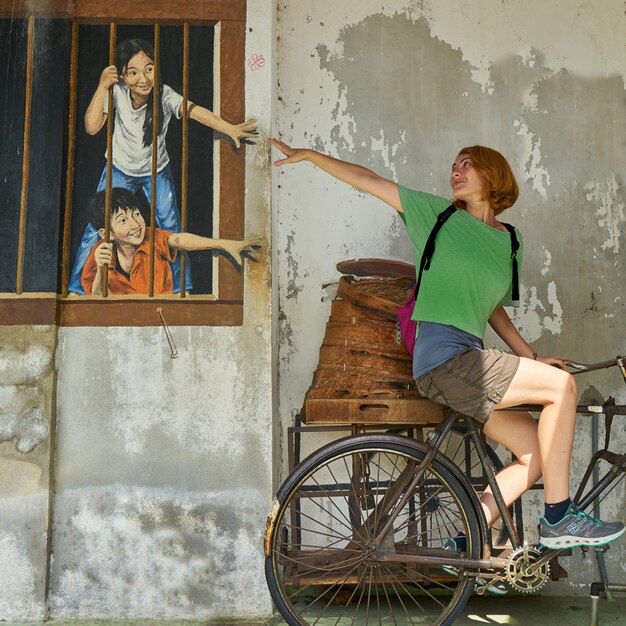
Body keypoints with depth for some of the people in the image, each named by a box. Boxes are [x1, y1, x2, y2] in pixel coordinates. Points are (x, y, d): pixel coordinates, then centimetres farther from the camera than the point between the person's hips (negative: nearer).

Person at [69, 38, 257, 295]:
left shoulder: (164, 95, -25)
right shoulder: (116, 93, -22)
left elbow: (195, 111, -40)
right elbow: (92, 126, -29)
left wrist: (230, 129, -54)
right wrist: (102, 86, -35)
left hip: (157, 172, 0)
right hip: (119, 170, 0)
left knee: (171, 229, -1)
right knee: (97, 226, -3)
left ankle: (180, 288, 16)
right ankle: (78, 288, 12)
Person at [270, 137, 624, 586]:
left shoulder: (510, 240, 18)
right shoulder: (438, 214, 6)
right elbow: (367, 180, 7)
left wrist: (531, 357, 18)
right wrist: (309, 154, 3)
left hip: (469, 363, 7)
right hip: (444, 360, -7)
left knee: (537, 454, 1)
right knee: (563, 385, -16)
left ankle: (466, 547, 8)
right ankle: (557, 519, -9)